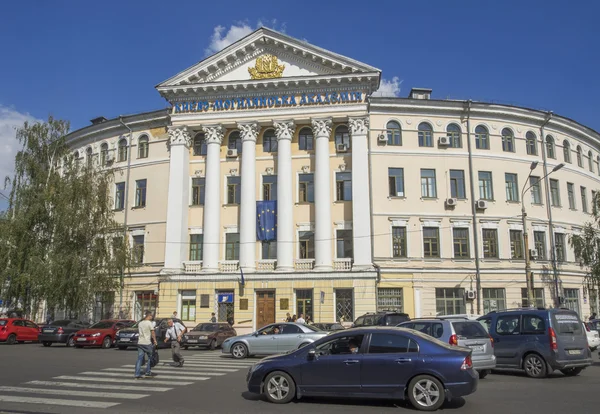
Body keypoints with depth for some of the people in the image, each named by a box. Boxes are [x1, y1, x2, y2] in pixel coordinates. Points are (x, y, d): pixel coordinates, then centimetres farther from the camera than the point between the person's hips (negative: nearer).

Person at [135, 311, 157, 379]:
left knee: (139, 359, 4)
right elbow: (152, 333, -7)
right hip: (147, 343, -6)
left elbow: (139, 332, 18)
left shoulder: (140, 323, 12)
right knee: (150, 358, 10)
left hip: (140, 342, 6)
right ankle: (148, 372, 14)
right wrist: (155, 340, 4)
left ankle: (137, 374, -1)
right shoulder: (149, 323, -8)